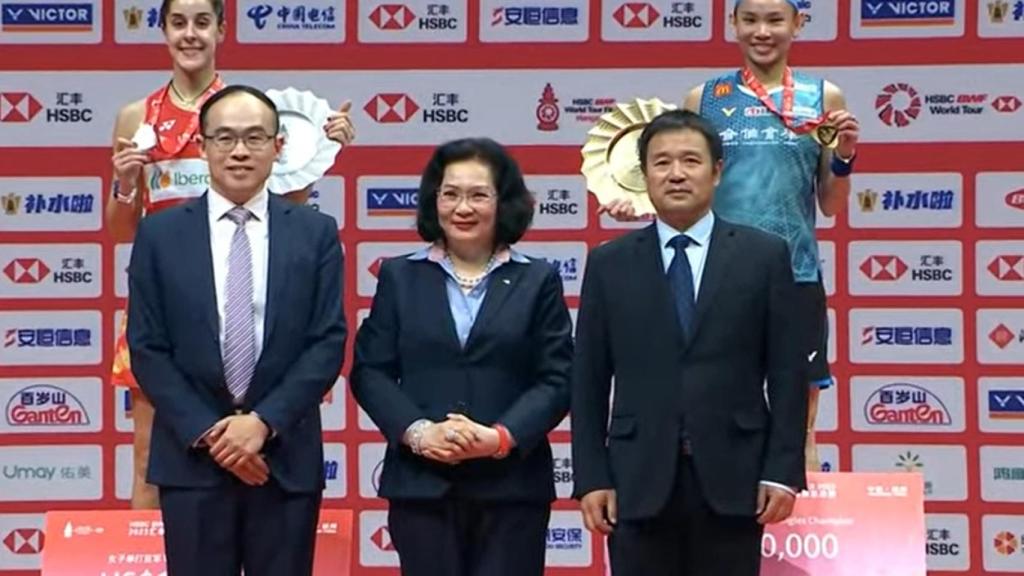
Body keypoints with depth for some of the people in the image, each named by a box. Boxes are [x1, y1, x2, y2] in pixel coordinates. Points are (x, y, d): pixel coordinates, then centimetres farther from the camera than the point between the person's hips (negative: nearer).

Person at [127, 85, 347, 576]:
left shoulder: (316, 233, 4)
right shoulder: (160, 234, 4)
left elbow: (328, 342, -1)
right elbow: (147, 349, 1)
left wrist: (265, 421, -12)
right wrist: (207, 432, -9)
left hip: (287, 458, 0)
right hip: (192, 457, 0)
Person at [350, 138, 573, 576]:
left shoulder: (538, 281, 8)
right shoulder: (399, 277, 10)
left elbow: (557, 379, 2)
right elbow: (369, 371, 6)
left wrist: (501, 438, -14)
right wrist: (416, 431, -11)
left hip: (512, 487, -1)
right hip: (421, 485, 1)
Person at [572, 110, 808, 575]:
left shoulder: (765, 256, 5)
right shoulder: (609, 263, 8)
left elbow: (787, 374, 3)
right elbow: (588, 381, 6)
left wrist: (783, 471, -5)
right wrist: (591, 478, -1)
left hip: (732, 478, -1)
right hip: (640, 480, 1)